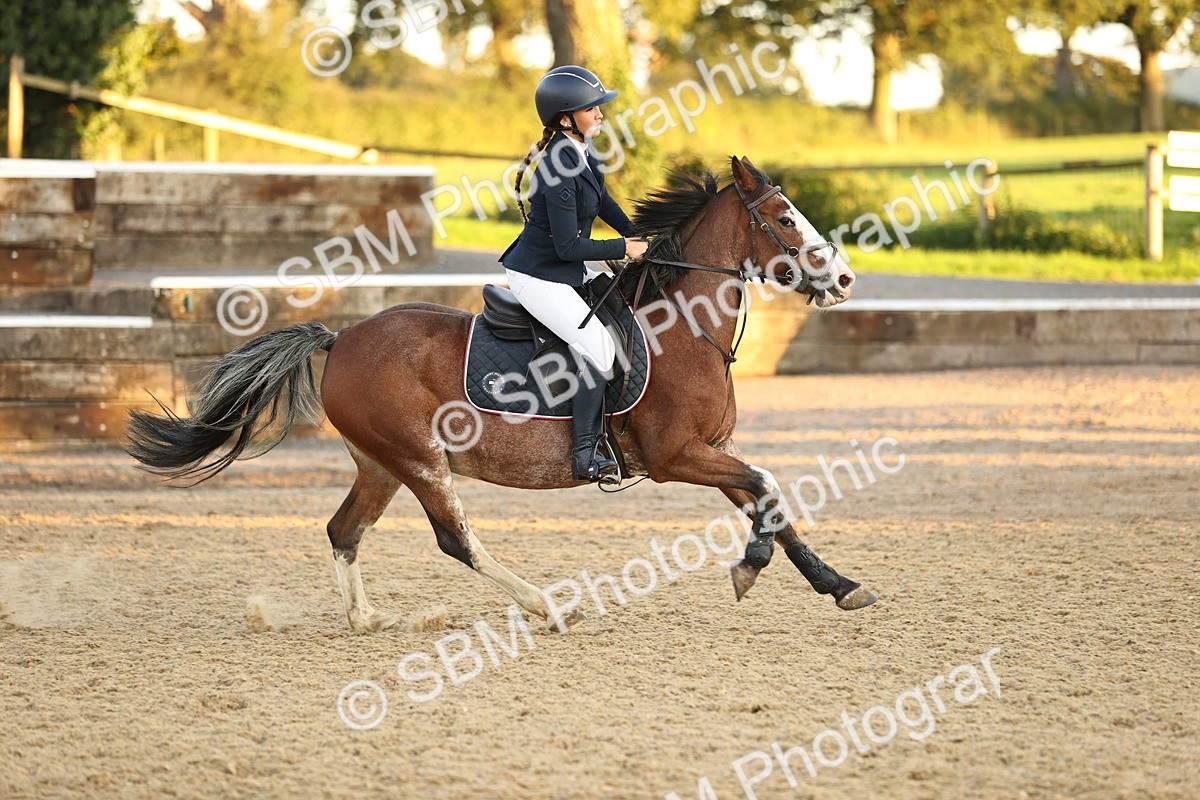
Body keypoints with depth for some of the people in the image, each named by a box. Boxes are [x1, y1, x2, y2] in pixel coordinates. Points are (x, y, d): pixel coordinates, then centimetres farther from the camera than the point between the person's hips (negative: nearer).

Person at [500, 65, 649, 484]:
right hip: (538, 277, -10)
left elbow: (603, 202, 20)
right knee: (597, 345, -17)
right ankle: (585, 456, -12)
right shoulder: (559, 170, -28)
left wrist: (638, 236, 11)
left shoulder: (580, 154, 1)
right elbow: (569, 247, -26)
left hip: (567, 272, 10)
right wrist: (625, 249, -17)